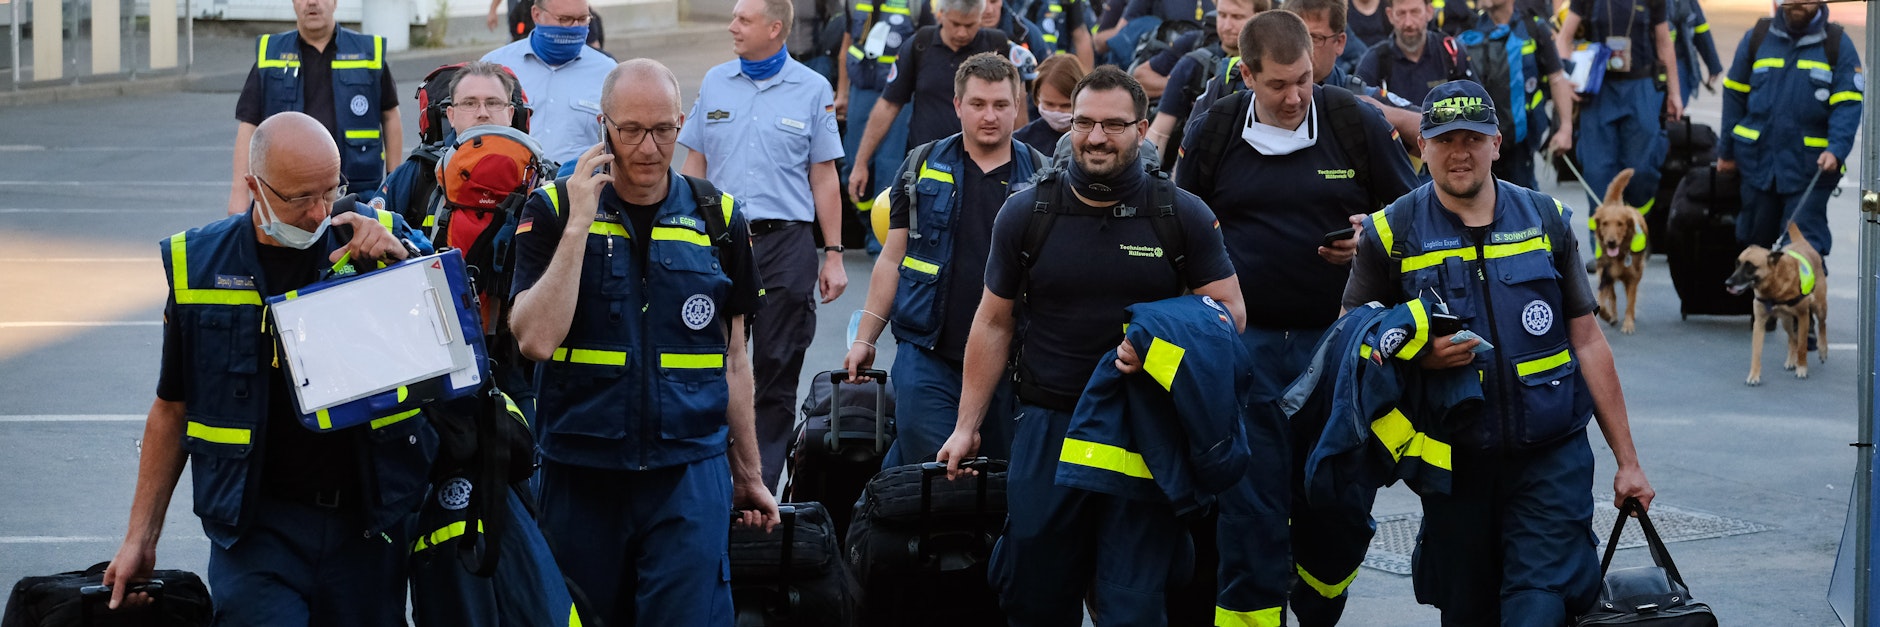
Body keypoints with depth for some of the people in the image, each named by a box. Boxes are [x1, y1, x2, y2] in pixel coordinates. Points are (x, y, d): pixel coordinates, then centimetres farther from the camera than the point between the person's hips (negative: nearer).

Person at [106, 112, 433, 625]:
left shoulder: (377, 235, 0)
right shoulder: (200, 266, 2)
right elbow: (172, 409, 10)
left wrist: (402, 263, -18)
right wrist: (141, 538, 8)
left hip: (368, 522, 1)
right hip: (258, 520, -1)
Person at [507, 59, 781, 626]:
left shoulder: (719, 219, 5)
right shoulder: (553, 211, -1)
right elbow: (536, 339, -14)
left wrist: (749, 474, 15)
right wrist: (579, 225, -17)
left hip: (690, 473, 0)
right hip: (581, 473, 0)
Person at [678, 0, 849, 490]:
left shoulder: (812, 90, 2)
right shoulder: (714, 83, 9)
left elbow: (824, 178, 4)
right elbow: (694, 165, 12)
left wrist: (834, 255, 2)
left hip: (786, 244, -2)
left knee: (776, 375, 1)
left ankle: (761, 486, 7)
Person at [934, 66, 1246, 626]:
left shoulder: (1183, 216, 1)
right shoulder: (1025, 213, 5)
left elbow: (1229, 308, 1)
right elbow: (994, 324, 10)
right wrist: (966, 426, 7)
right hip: (1049, 427, 2)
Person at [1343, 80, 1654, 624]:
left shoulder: (1546, 220, 6)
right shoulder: (1393, 234, 1)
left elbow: (1588, 341, 9)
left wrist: (1627, 461, 8)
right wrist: (1419, 356, -16)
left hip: (1551, 457, 0)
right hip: (1456, 465, 0)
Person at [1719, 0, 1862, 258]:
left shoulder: (1838, 44, -1)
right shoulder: (1758, 37, 6)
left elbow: (1849, 104, -6)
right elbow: (1734, 95, 11)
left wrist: (1836, 150, -21)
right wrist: (1726, 151, 11)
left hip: (1811, 167, -3)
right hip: (1758, 160, 3)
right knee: (1756, 238, 13)